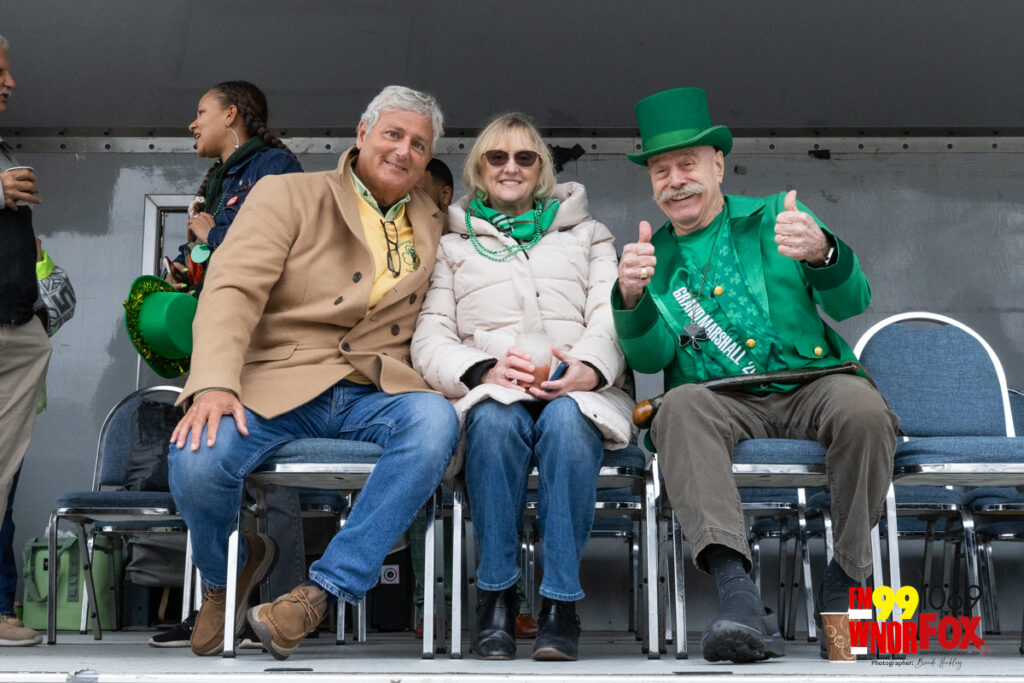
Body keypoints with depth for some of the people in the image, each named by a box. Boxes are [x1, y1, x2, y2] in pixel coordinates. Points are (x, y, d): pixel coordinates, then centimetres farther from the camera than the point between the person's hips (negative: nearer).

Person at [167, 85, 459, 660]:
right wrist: (214, 384, -23)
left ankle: (324, 589, -24)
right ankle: (223, 577, 7)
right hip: (278, 385, -2)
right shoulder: (289, 195, 7)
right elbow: (233, 289, -6)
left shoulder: (434, 224, 20)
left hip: (373, 396, 2)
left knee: (435, 419, -33)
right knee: (196, 456, -31)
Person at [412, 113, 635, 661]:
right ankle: (496, 597, -26)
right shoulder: (454, 245, 23)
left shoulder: (588, 234, 25)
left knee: (565, 419, -37)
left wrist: (589, 368, -16)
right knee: (496, 419, -37)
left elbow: (612, 321, 8)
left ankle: (560, 602, -31)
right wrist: (482, 369, -15)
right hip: (489, 392, 0)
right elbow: (429, 340, 8)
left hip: (578, 392, 0)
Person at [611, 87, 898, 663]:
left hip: (811, 386, 0)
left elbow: (853, 304, 0)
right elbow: (650, 358, 2)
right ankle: (738, 594, -45)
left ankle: (846, 581, -15)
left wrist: (822, 253, -23)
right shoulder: (654, 254, 16)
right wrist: (632, 298, -20)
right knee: (680, 407, -33)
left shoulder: (776, 217, 13)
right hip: (722, 402, 0)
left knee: (863, 406, -32)